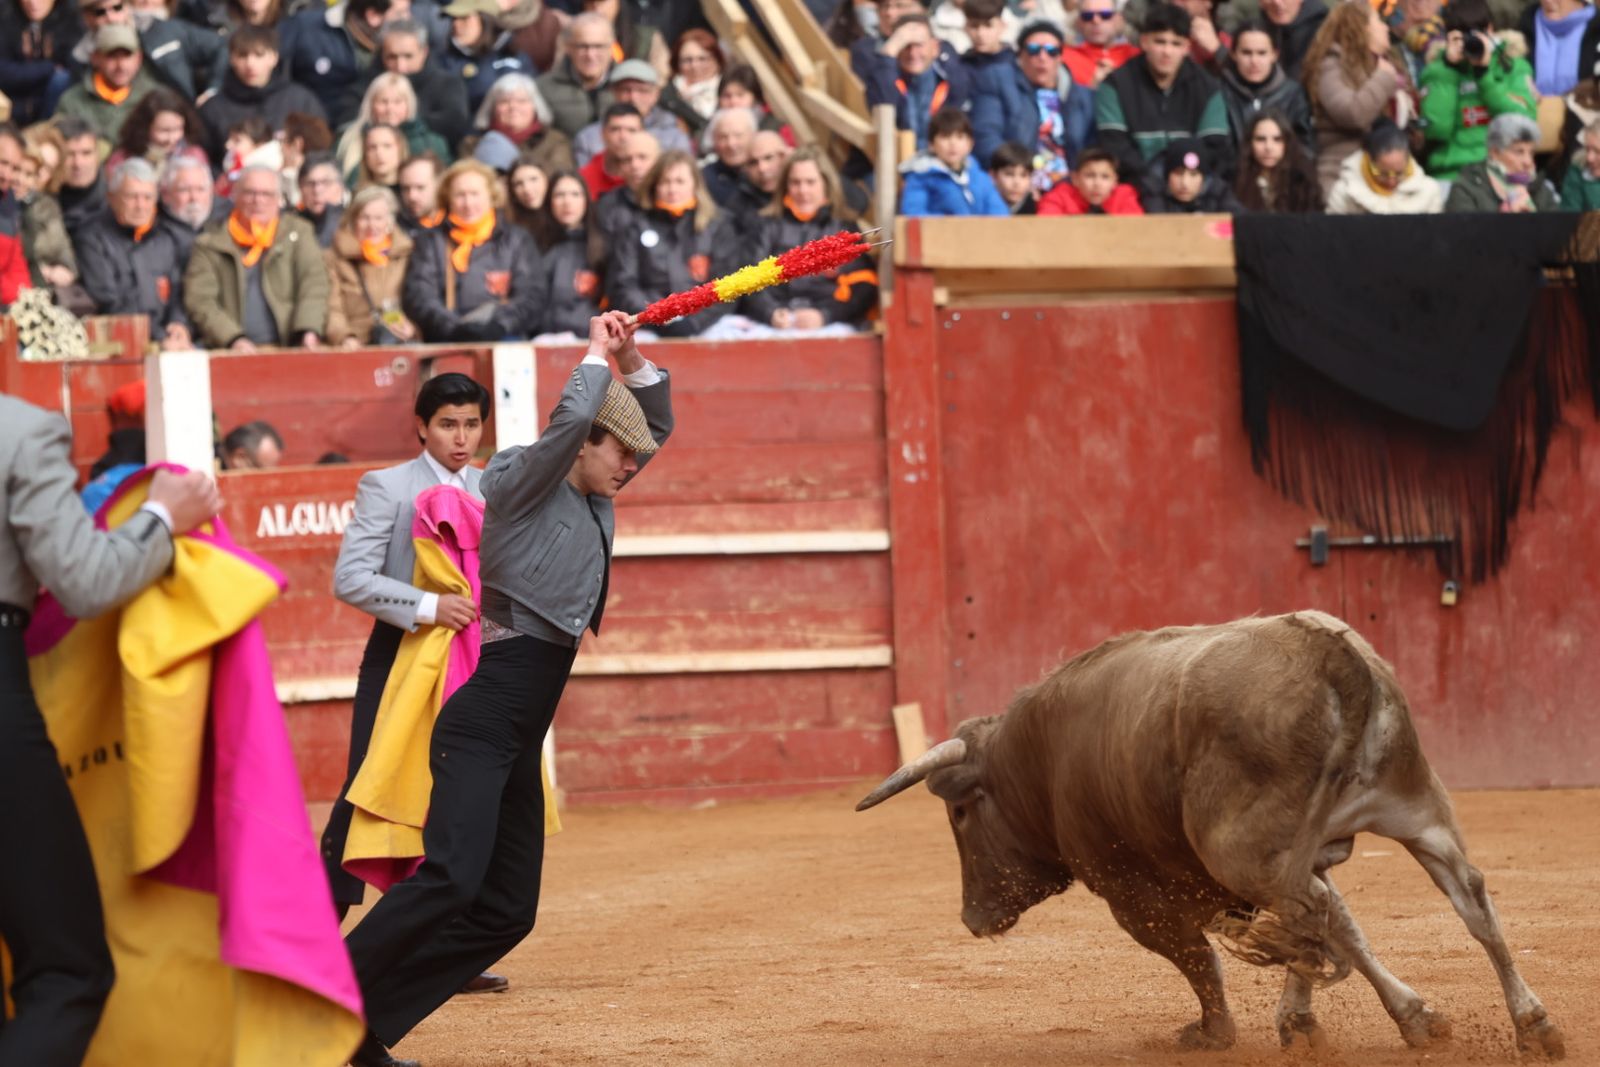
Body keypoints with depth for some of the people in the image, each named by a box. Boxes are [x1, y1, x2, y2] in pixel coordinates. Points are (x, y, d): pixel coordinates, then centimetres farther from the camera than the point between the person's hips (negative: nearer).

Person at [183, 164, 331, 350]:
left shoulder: (298, 232, 14)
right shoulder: (210, 242, 10)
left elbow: (314, 283, 2)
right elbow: (200, 300, 0)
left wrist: (309, 331, -16)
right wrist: (233, 339, -15)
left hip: (288, 352, 1)